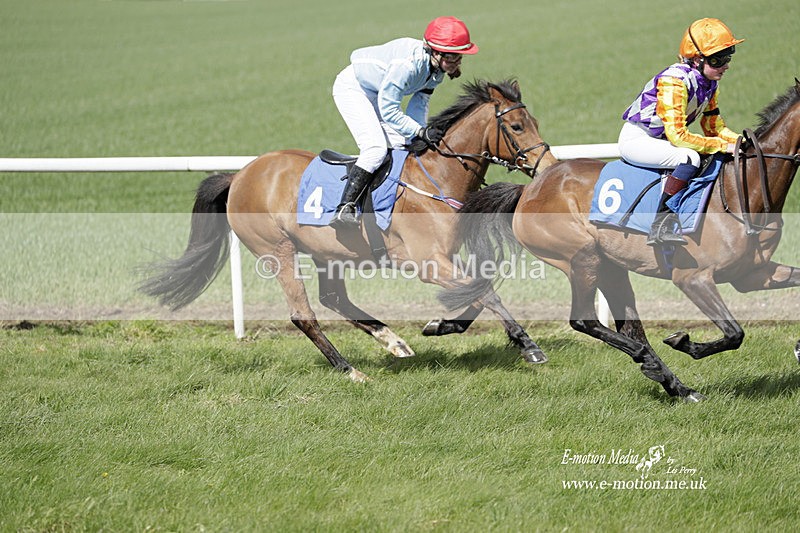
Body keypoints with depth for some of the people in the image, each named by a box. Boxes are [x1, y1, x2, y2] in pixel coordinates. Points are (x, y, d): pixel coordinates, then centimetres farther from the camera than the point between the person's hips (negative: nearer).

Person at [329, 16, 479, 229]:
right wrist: (420, 132, -34)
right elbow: (388, 111, -33)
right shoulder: (408, 64, -38)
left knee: (400, 144, 2)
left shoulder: (437, 67, -12)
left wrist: (417, 138, -15)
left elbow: (420, 101, -2)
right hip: (351, 89, -9)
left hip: (377, 93, 9)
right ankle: (344, 210, -26)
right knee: (375, 147, -24)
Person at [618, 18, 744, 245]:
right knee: (690, 157, -32)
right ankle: (661, 223, -34)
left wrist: (739, 141, -11)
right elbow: (677, 135, -31)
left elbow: (713, 126, 8)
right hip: (636, 139, -10)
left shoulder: (710, 83, 0)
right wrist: (723, 146, -28)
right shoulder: (674, 82, -27)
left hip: (660, 140, 10)